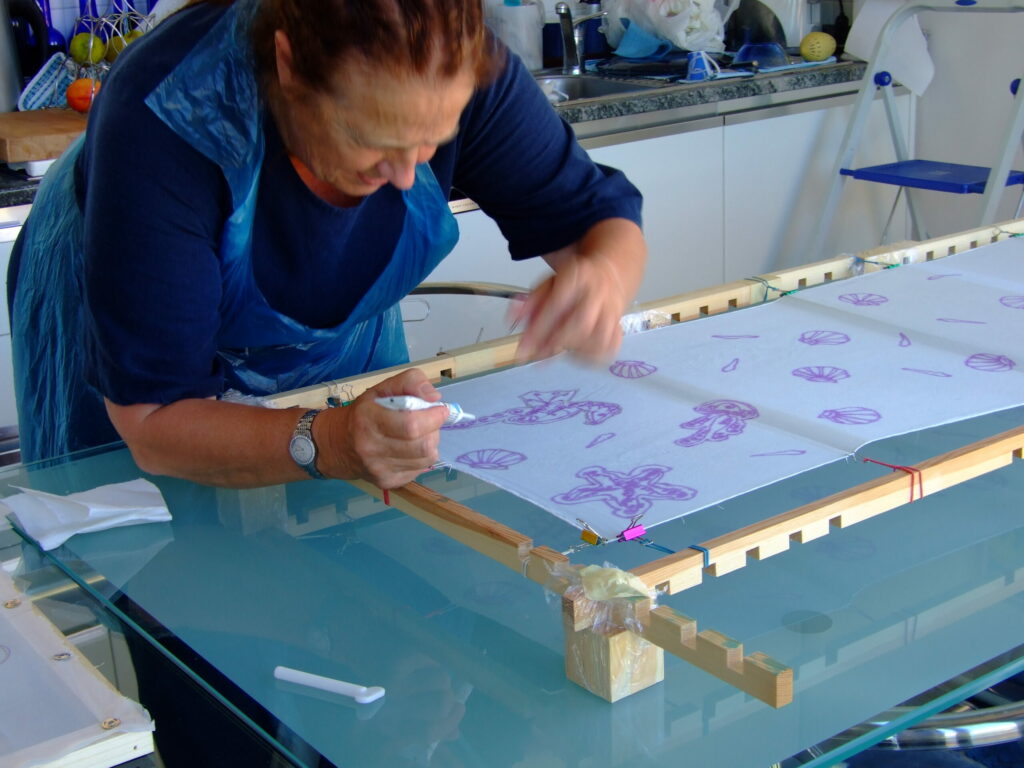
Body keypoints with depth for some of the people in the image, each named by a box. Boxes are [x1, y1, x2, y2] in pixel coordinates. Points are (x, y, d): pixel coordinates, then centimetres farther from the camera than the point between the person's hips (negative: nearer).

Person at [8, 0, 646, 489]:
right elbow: (152, 419, -39)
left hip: (341, 343, 3)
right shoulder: (161, 122, -41)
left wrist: (604, 276, -47)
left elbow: (607, 219, -22)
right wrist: (325, 443, -58)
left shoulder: (460, 73, -30)